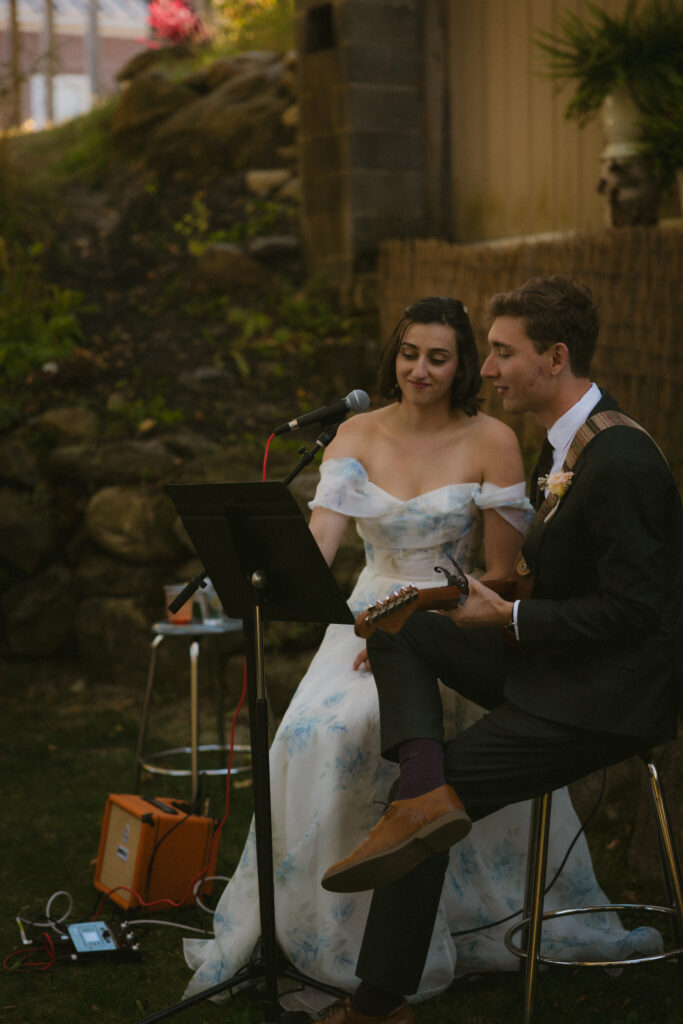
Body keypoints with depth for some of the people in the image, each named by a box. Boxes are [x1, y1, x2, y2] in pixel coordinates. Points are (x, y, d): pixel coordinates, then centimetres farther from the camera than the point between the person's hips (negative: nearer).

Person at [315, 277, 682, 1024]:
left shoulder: (621, 461, -22)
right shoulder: (568, 442, 10)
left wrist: (509, 618, -16)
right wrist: (497, 599, 4)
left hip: (605, 696, -10)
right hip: (555, 663, 10)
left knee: (449, 799, -10)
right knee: (396, 630, 1)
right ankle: (426, 793, -17)